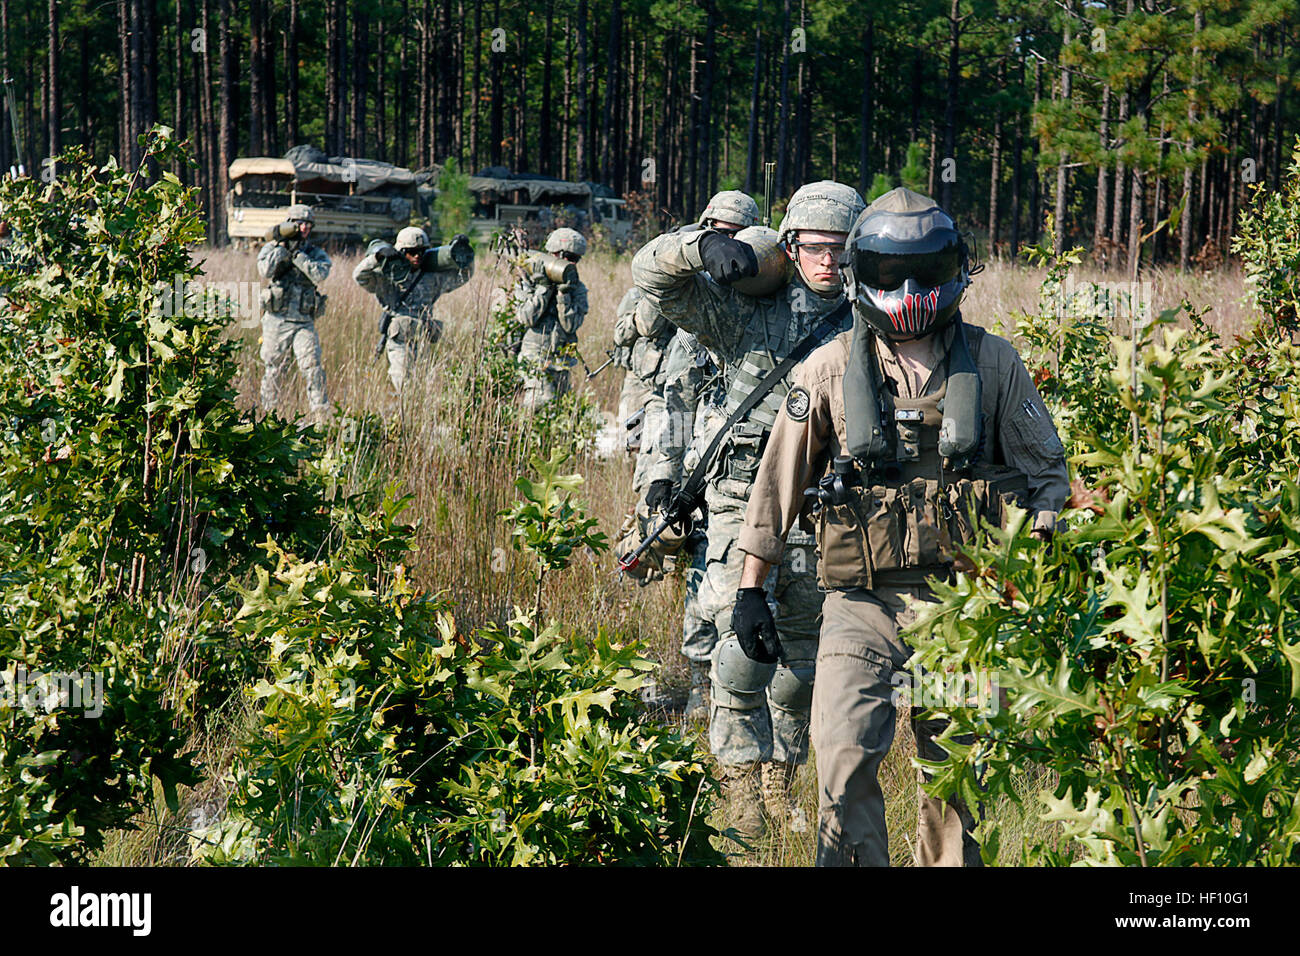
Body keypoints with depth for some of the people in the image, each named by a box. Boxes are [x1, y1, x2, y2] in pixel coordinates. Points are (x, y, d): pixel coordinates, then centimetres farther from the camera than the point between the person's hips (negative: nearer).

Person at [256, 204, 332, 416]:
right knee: (274, 369, 4)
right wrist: (283, 246, -13)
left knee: (312, 365, -12)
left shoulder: (316, 252, 9)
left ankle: (321, 413, -11)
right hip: (277, 319, -1)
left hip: (304, 321, 1)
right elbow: (265, 271, -12)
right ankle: (269, 413, 14)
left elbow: (319, 274, -11)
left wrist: (296, 253, -13)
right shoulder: (273, 247, 6)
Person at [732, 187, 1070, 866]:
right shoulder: (830, 370, 2)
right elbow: (778, 482, 8)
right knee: (845, 758, -17)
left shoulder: (993, 364, 4)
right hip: (863, 600, -1)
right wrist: (750, 588, 8)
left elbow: (1045, 471, 11)